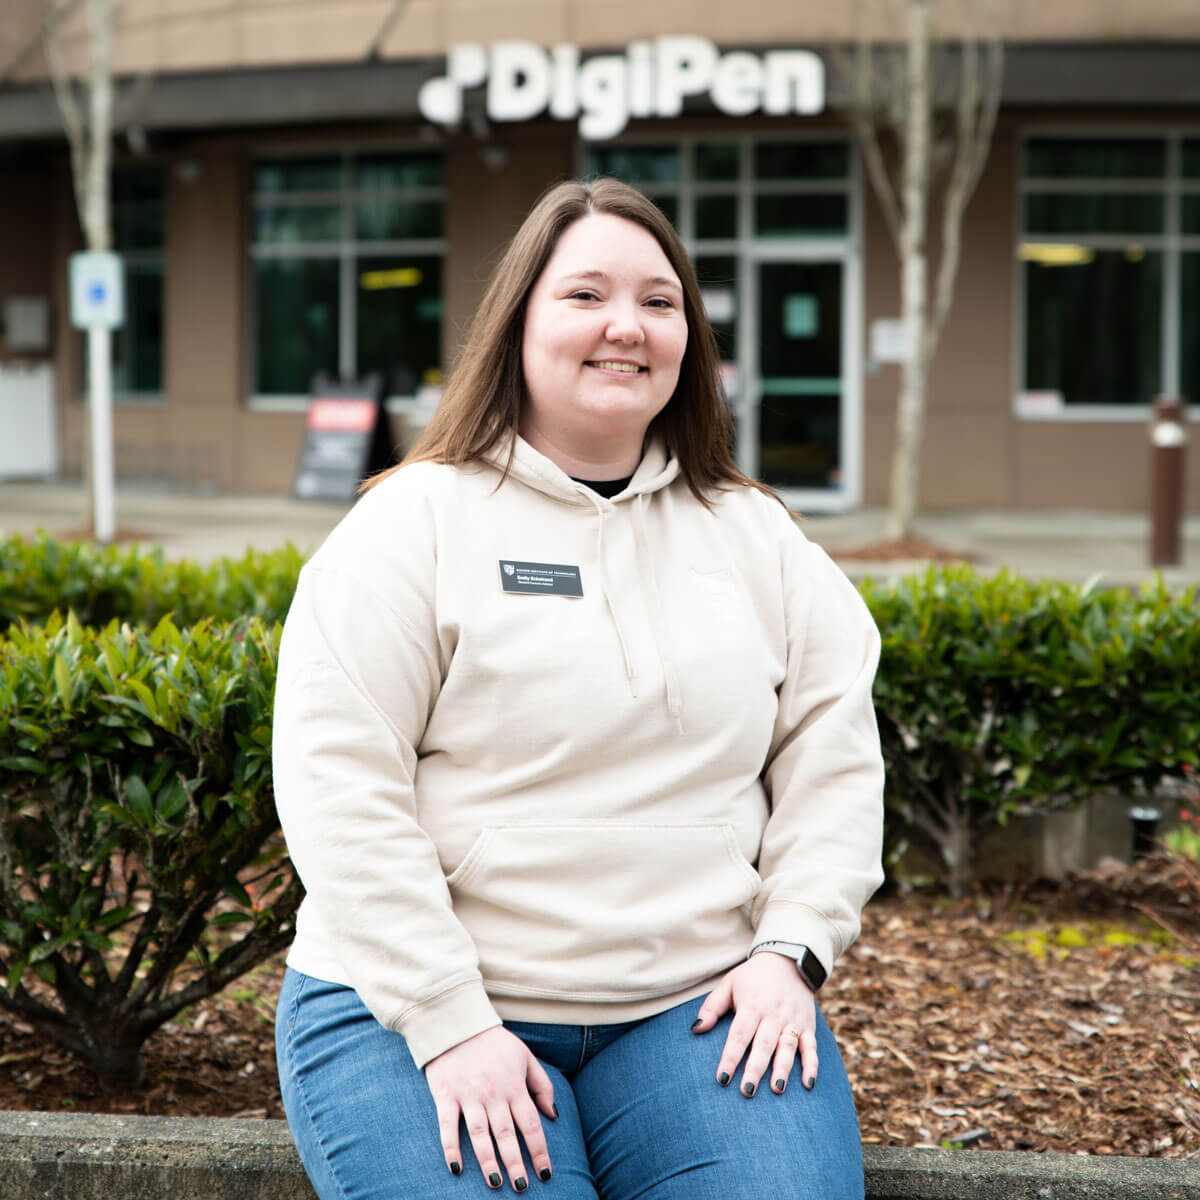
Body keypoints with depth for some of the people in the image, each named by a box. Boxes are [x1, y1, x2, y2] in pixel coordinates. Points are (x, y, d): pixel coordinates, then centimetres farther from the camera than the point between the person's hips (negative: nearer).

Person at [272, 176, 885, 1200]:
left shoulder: (757, 538, 12)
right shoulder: (414, 523, -2)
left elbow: (834, 757, 12)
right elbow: (340, 789, -9)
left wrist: (791, 950, -3)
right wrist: (452, 1027, -16)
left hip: (698, 1003, 3)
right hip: (417, 1002, -3)